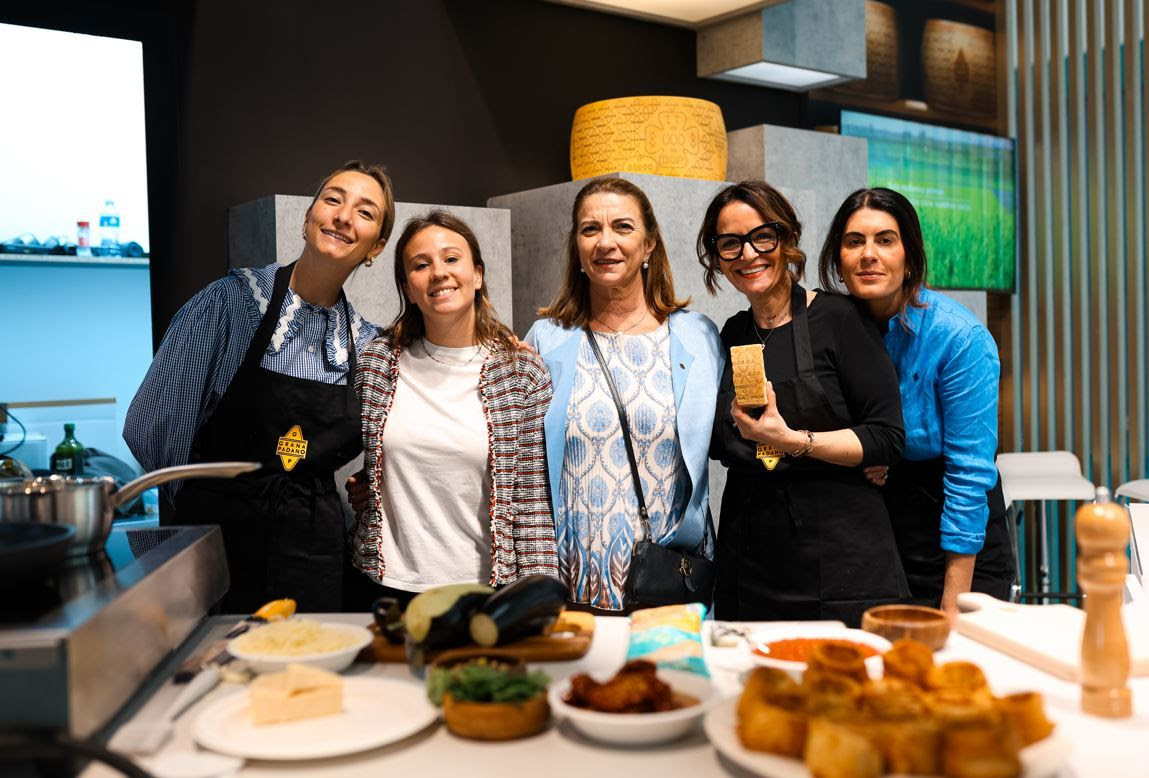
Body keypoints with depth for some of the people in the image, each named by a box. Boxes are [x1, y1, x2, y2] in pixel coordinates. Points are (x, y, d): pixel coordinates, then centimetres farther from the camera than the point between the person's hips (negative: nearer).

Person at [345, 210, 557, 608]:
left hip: (484, 589, -1)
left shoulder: (523, 372, -4)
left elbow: (533, 502, -5)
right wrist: (354, 489, 0)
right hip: (386, 587, 2)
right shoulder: (375, 362, 1)